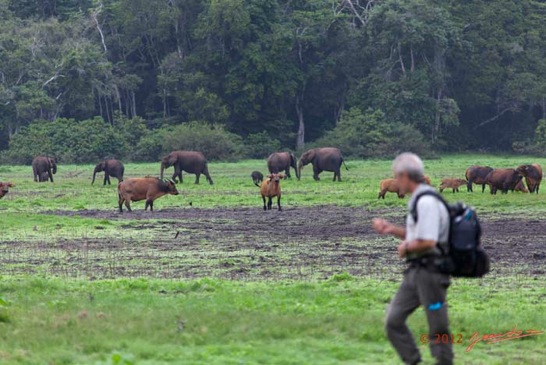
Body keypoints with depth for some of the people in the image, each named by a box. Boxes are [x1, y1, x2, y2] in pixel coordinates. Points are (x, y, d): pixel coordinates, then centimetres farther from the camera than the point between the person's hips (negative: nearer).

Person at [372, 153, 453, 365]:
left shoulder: (427, 203, -18)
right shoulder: (419, 201, 14)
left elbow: (428, 242, -25)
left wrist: (406, 247, -9)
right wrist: (391, 229, 15)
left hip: (430, 271, -10)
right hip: (415, 270, 10)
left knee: (437, 328, 0)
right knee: (393, 320, 8)